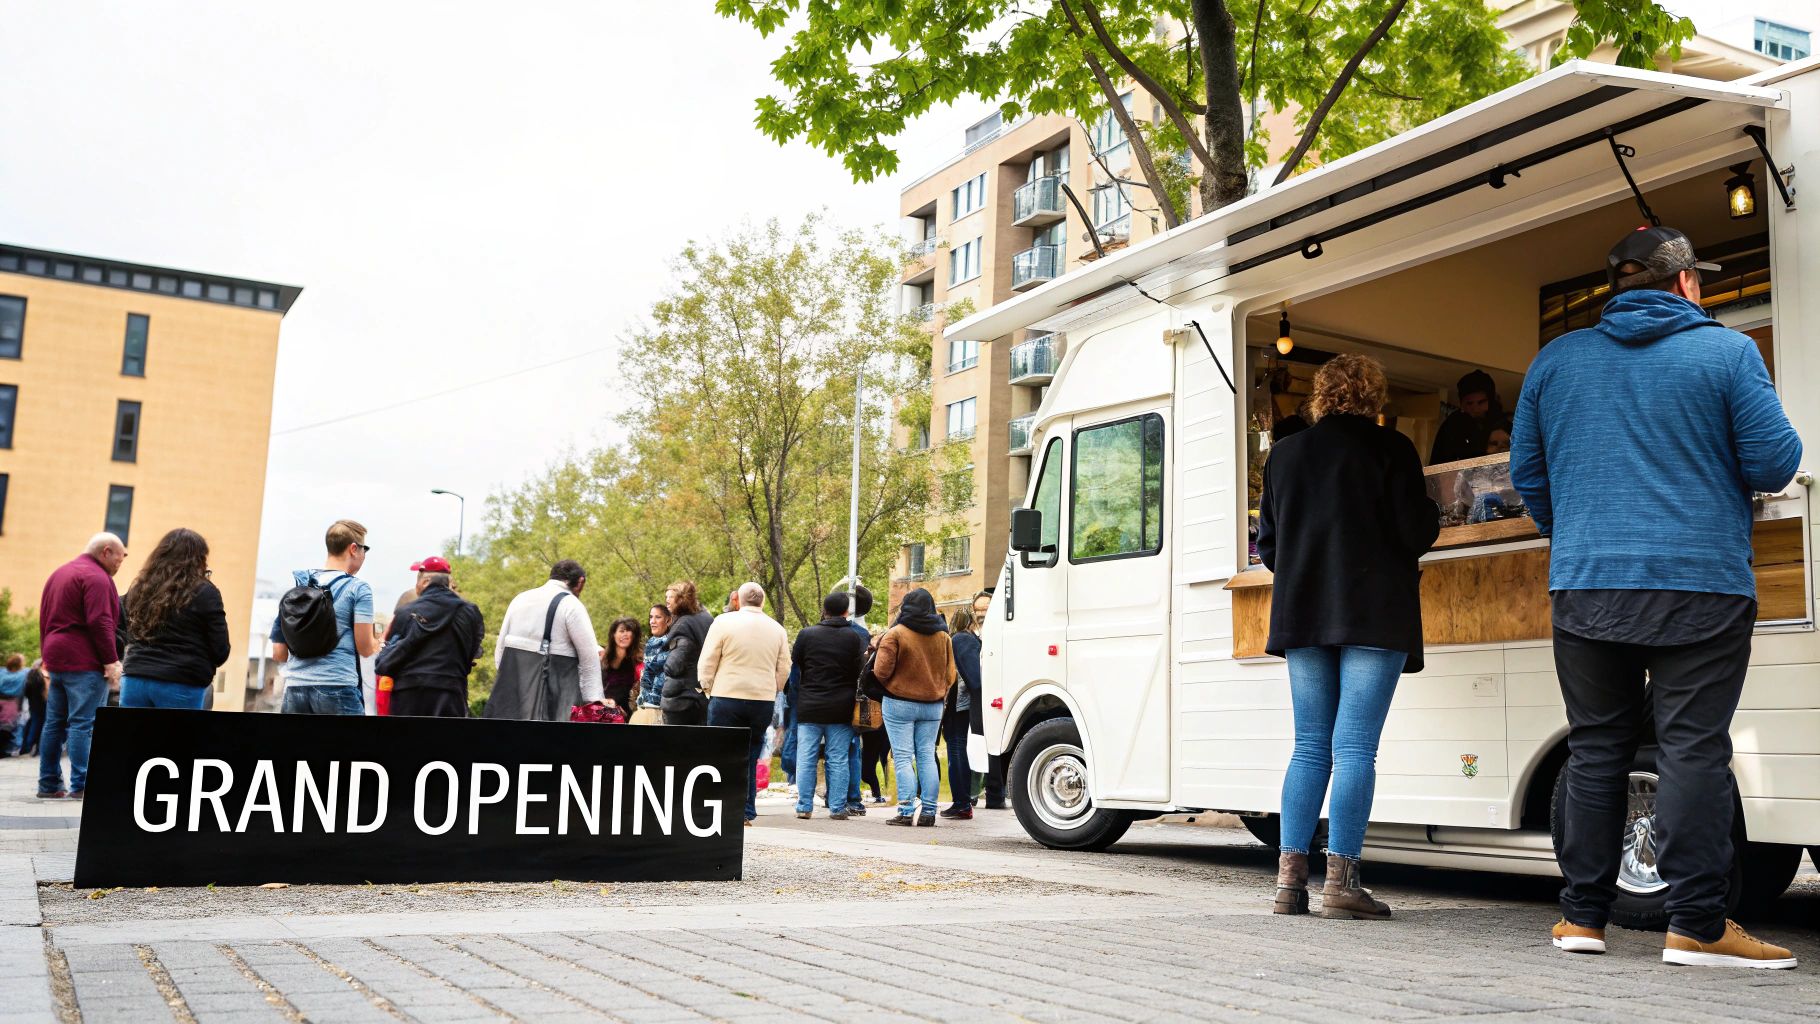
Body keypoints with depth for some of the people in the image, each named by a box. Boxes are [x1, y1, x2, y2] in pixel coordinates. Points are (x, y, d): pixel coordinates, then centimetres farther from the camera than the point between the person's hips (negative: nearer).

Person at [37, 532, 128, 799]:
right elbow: (100, 622, -19)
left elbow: (44, 619, 23)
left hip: (56, 659, 9)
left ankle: (49, 784, 13)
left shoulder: (59, 574, 20)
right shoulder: (96, 577, -11)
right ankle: (81, 785, -11)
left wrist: (48, 655, 25)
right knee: (82, 724, -9)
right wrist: (111, 660, -18)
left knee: (54, 724, 10)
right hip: (85, 663, -9)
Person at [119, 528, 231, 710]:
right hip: (182, 686, -4)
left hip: (135, 680, 5)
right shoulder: (204, 592, -4)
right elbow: (220, 650, -3)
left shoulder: (139, 588, 11)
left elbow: (130, 637, 19)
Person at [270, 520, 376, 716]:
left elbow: (278, 655, 12)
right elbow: (365, 649, -4)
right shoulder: (357, 588, -3)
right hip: (337, 686, -5)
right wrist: (379, 643, 18)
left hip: (296, 686, 5)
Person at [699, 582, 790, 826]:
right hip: (764, 701, 3)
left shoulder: (724, 622, -3)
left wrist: (707, 688, 12)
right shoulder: (777, 629, 8)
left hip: (727, 697, -3)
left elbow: (707, 661, -2)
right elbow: (784, 669, 11)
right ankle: (747, 812, 8)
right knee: (750, 757, 9)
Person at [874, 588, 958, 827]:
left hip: (900, 703, -4)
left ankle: (907, 812, -6)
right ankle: (928, 812, 6)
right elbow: (950, 674, 8)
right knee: (927, 757, 8)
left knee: (903, 758, -1)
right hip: (933, 705, 4)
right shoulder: (943, 636, 5)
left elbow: (881, 671, -12)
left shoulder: (895, 634, -9)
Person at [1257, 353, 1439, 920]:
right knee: (1355, 747, -5)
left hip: (1303, 615, 4)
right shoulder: (1389, 449, -3)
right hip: (1372, 616, -4)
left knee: (1310, 745, 9)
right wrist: (1432, 514, 14)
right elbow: (1415, 534, -7)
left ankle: (1290, 878, 4)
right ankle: (1340, 881, -7)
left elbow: (1266, 543, 13)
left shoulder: (1285, 453, 11)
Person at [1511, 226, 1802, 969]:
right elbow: (1774, 465, -5)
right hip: (1700, 582, -3)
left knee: (1595, 748, 10)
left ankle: (1582, 915, 13)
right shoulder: (1726, 351, -1)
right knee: (1693, 748, -2)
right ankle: (1696, 924, -2)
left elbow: (1526, 471, 14)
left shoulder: (1556, 360, 10)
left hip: (1585, 587, 4)